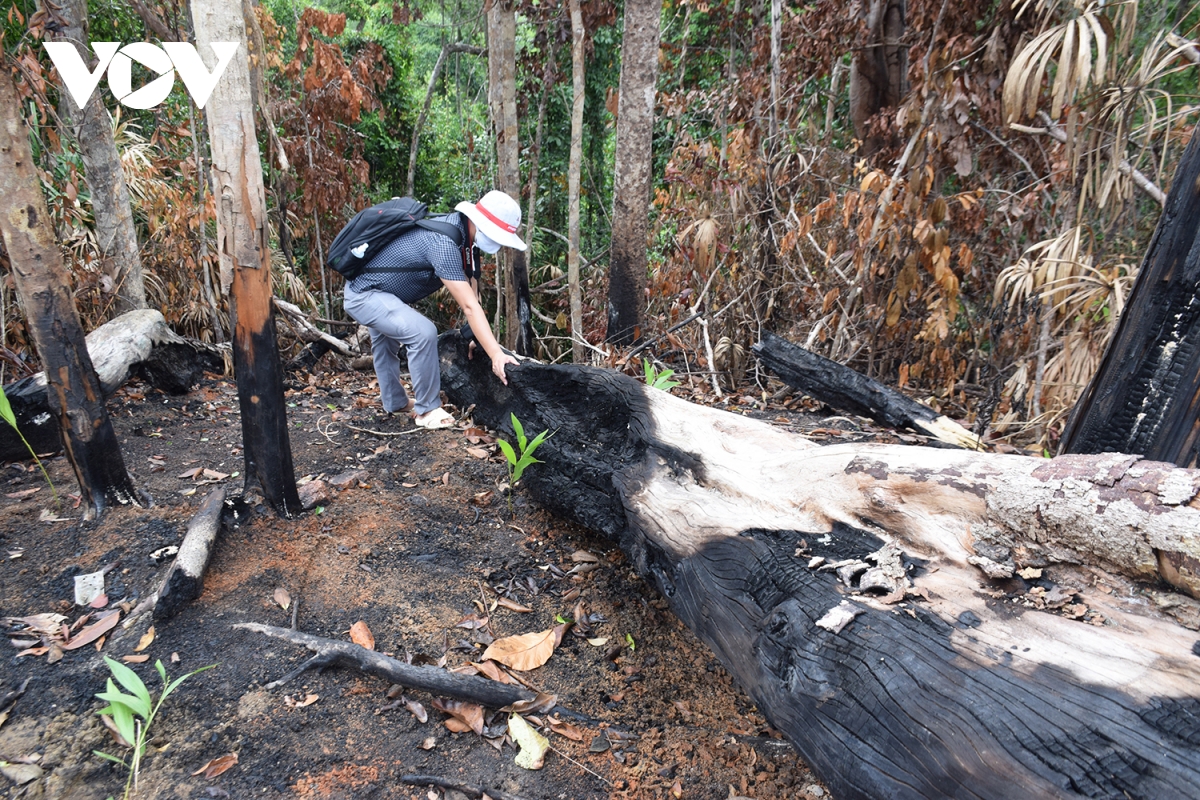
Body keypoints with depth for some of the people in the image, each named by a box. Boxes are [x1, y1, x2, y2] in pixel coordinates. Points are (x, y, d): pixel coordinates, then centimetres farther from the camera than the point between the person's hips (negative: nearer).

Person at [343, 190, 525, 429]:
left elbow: (470, 296, -2)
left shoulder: (458, 229, -3)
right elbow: (469, 306, -37)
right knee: (423, 332, -26)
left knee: (385, 342, 28)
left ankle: (395, 402, 51)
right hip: (365, 295, -11)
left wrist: (485, 341, -6)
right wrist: (496, 354, -39)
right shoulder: (444, 243, -32)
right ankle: (427, 409, -10)